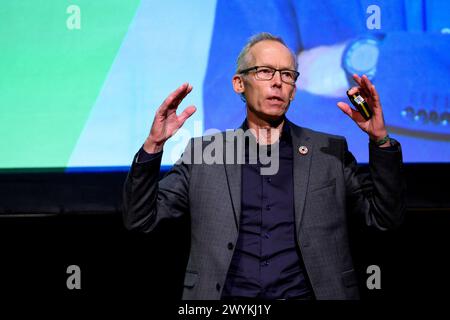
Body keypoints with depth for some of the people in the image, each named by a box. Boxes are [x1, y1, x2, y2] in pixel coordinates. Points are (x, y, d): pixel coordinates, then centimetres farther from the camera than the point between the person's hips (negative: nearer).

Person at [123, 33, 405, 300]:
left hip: (306, 294, 0)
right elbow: (140, 219, 7)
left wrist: (380, 140, -5)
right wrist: (153, 145, -6)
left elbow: (386, 218, 6)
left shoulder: (330, 152, 10)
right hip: (226, 296, 0)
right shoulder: (205, 152, 9)